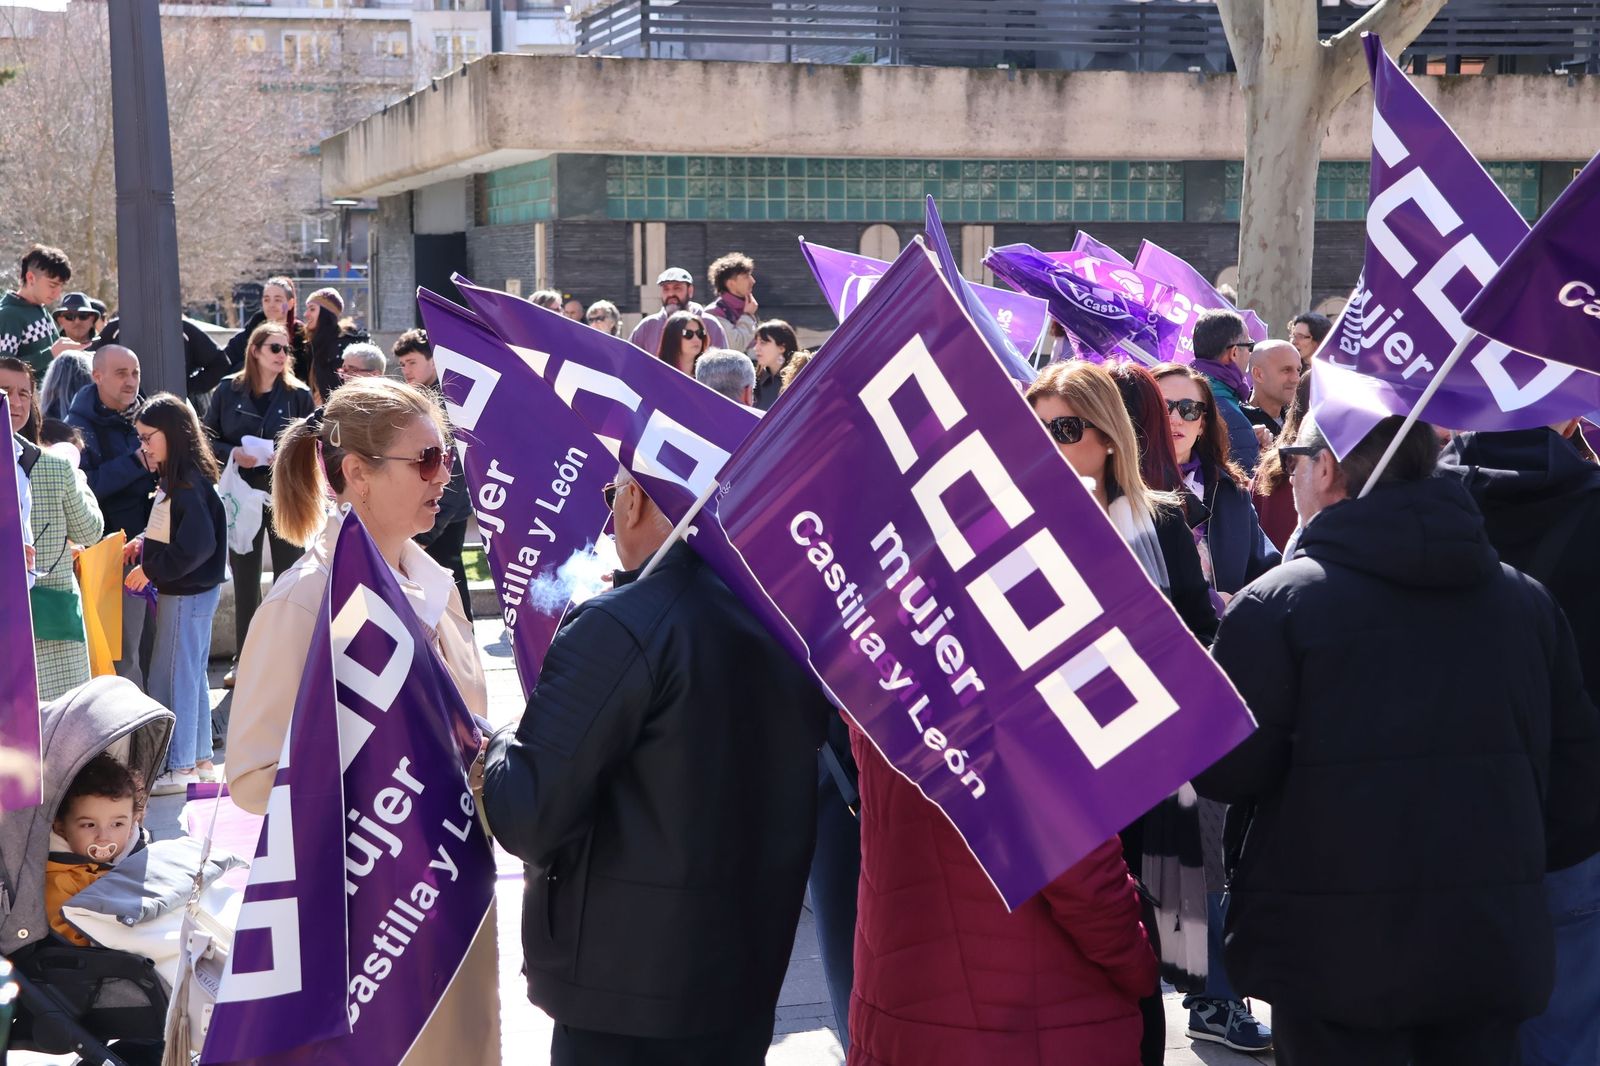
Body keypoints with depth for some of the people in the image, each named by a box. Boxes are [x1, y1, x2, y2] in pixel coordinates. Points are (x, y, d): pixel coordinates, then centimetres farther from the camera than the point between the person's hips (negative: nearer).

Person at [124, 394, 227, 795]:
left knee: (173, 678, -2)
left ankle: (181, 768, 6)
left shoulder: (189, 483, -20)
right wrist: (143, 543, 4)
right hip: (188, 592, 10)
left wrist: (151, 570, -18)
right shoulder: (176, 479, 10)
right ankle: (200, 759, 25)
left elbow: (197, 545, -25)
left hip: (187, 594, -10)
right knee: (191, 676, 16)